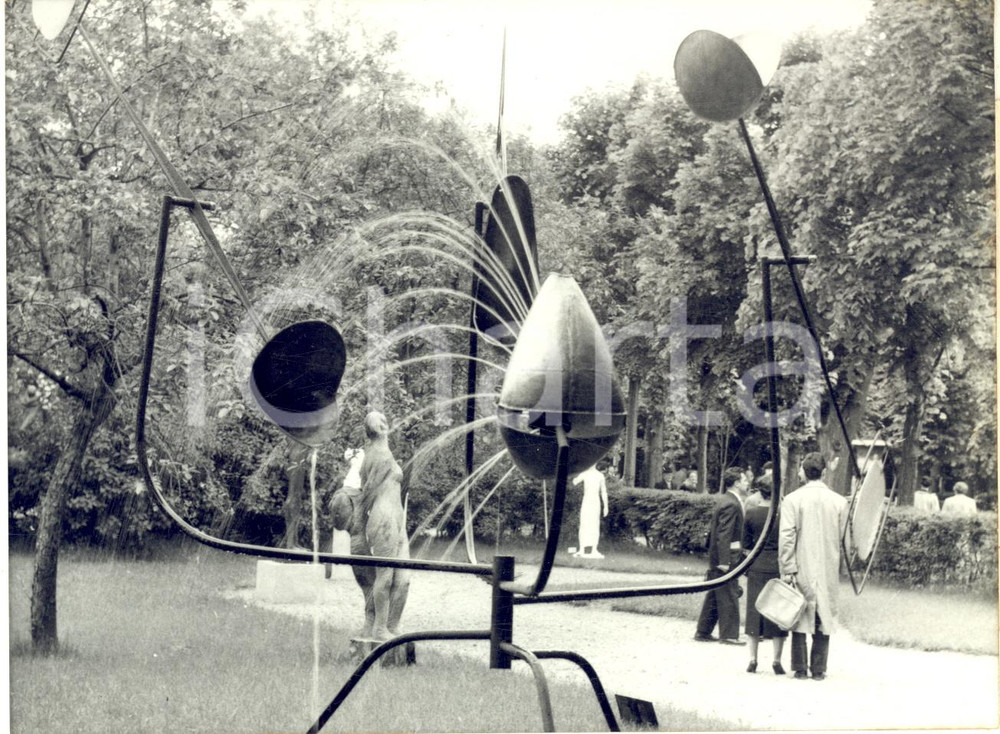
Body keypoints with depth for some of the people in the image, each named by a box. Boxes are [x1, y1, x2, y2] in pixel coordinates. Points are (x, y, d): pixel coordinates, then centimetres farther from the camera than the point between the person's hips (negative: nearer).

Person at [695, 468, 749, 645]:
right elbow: (724, 535, -22)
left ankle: (703, 632, 20)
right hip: (727, 555, -10)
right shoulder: (731, 505, -17)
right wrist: (724, 561, -25)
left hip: (717, 556, 10)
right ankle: (729, 634, 2)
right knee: (728, 596, -3)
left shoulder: (726, 501, 15)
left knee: (714, 595, 14)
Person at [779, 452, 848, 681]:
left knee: (799, 615, 8)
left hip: (801, 568, -1)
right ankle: (818, 669, 7)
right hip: (828, 570, 2)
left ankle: (800, 668, 8)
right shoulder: (839, 501, -1)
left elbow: (786, 536, -10)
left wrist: (788, 569, -8)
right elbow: (841, 537, 3)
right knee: (824, 616, 8)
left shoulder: (793, 499, -7)